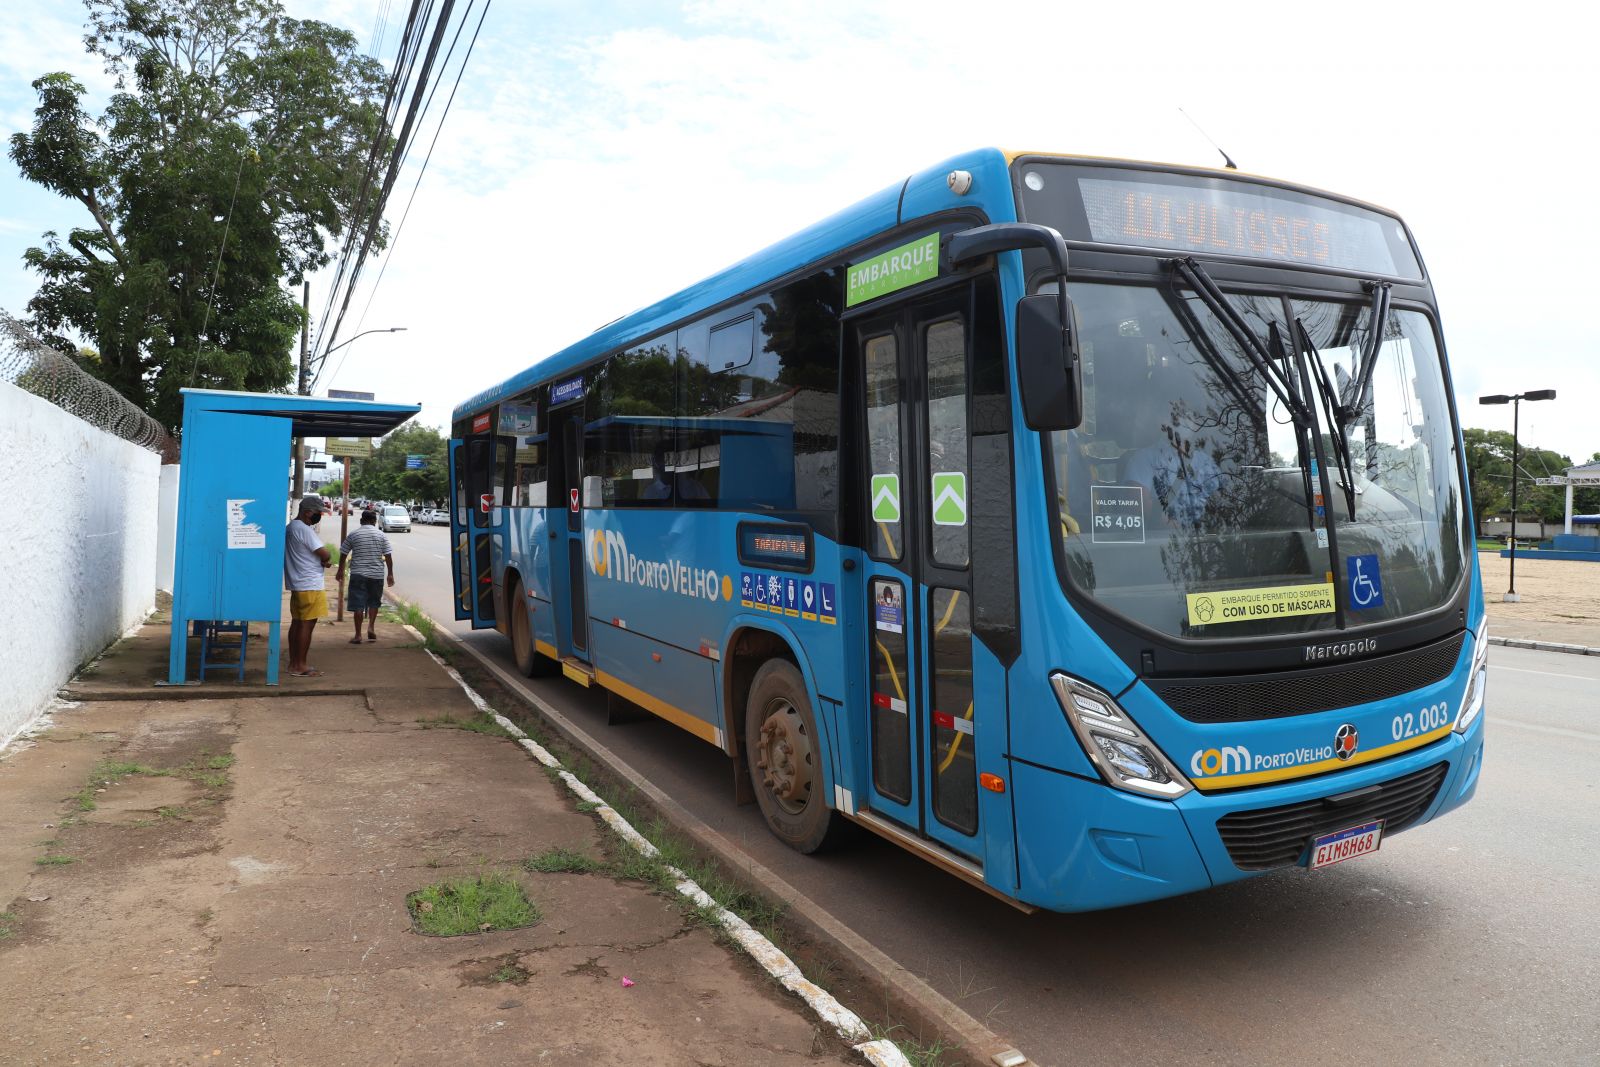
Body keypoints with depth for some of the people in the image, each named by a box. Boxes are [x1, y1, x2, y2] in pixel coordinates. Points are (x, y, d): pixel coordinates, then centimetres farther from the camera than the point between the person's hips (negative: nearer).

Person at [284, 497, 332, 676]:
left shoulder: (291, 527, 16)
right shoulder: (304, 529, -17)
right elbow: (324, 553, -20)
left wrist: (324, 560, 3)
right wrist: (328, 560, 2)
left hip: (297, 585, 10)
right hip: (309, 585, -10)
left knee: (296, 623, 13)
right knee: (307, 624, -5)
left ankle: (293, 663, 19)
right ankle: (300, 666, -2)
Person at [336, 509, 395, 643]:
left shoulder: (353, 534, 1)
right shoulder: (380, 534, 1)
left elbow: (343, 554, 5)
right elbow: (388, 555, -1)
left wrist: (341, 570, 17)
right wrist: (390, 573, 6)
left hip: (358, 574, -1)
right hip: (377, 574, 1)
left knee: (358, 604, 1)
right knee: (374, 602, 20)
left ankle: (358, 635, 1)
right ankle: (371, 627, 7)